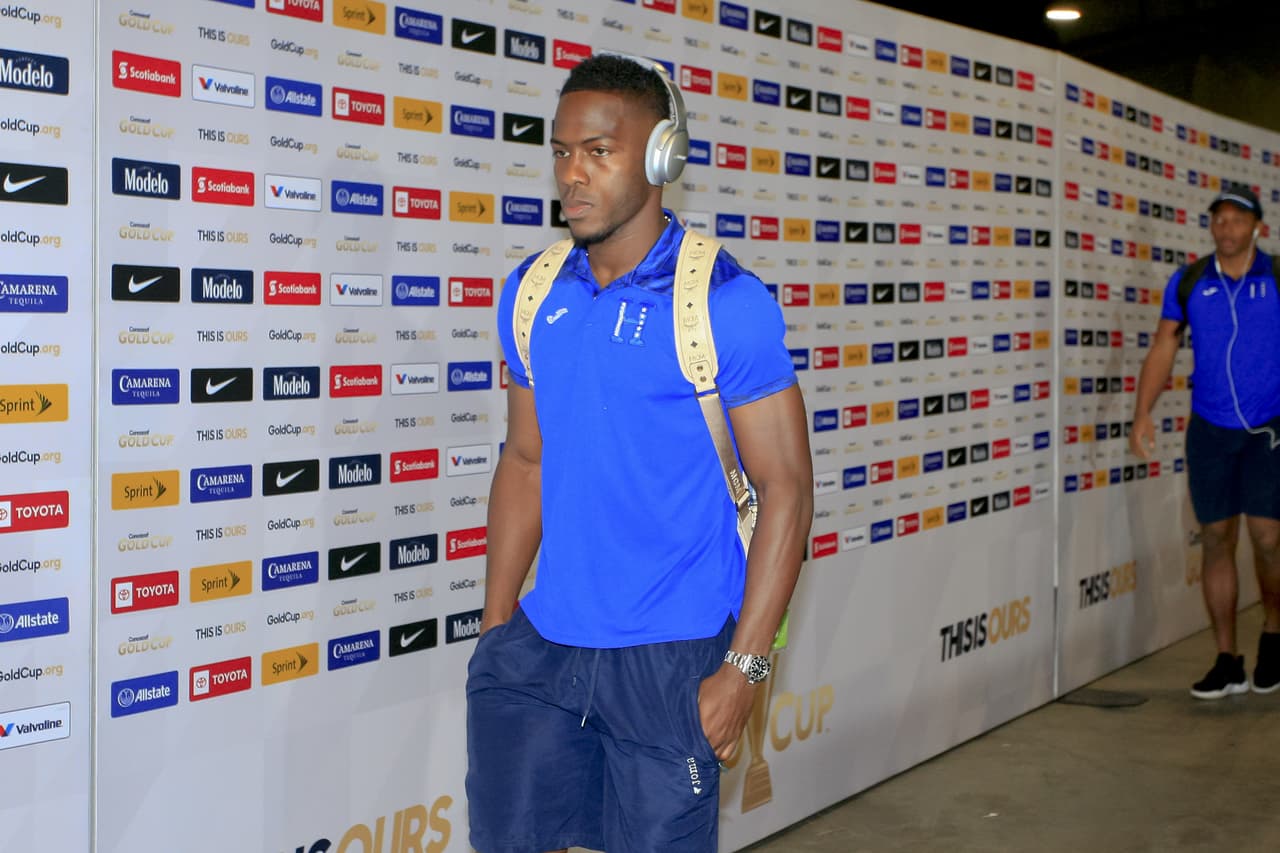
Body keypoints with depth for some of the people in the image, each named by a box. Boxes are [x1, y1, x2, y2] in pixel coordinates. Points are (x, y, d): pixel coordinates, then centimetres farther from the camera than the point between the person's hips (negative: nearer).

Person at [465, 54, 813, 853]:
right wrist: (495, 626, 9)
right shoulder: (534, 295, 5)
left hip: (671, 658, -4)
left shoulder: (725, 303, -11)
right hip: (541, 645, 5)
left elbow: (787, 487, -10)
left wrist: (744, 666, -13)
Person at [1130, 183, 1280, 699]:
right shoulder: (1188, 283, 2)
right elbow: (1163, 348, 3)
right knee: (1216, 540, 4)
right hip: (1209, 429, 2)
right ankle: (1227, 663, 13)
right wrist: (1143, 414, -8)